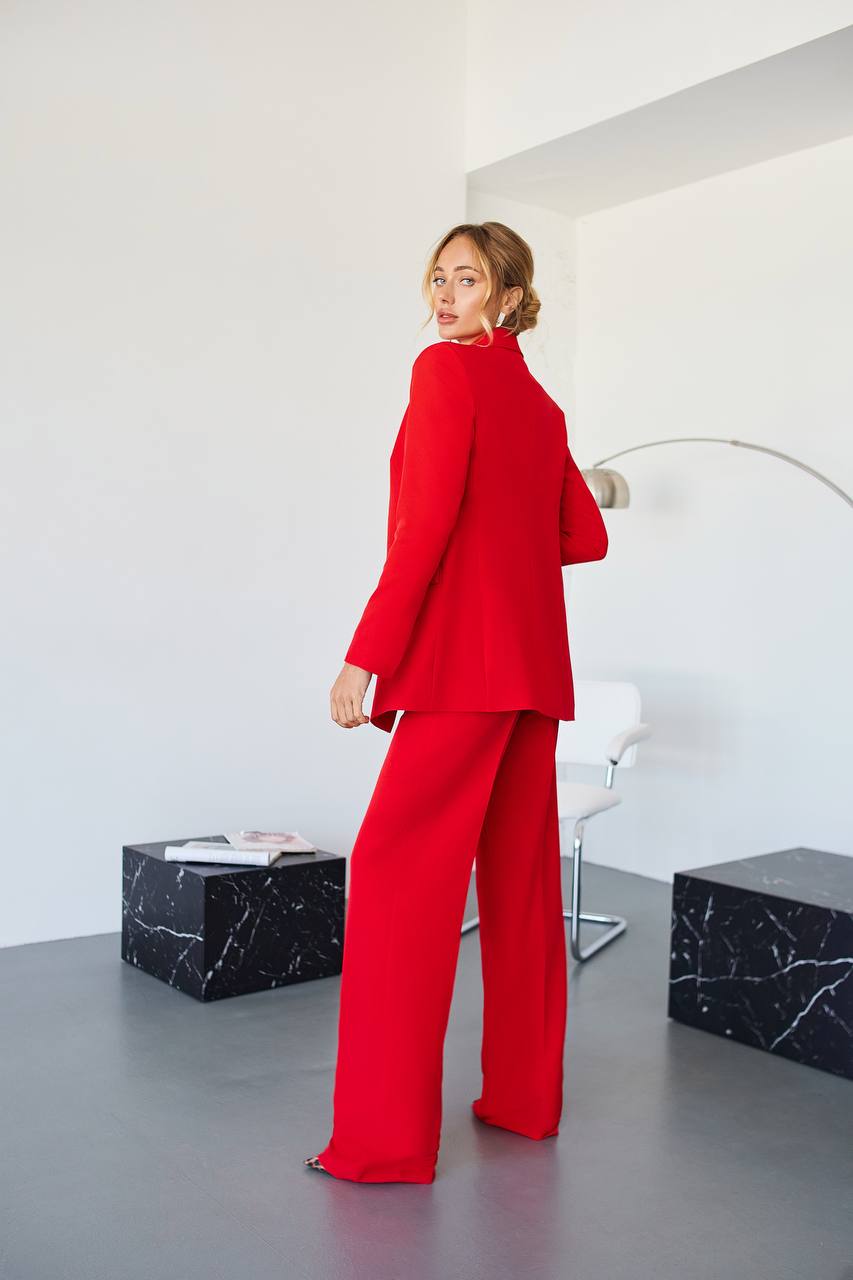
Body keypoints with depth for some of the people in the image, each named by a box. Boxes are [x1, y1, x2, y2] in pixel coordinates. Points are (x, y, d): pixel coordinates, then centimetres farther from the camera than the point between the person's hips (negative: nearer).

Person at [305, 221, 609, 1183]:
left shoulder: (446, 369, -3)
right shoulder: (541, 405, 19)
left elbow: (426, 522, -14)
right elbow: (586, 535, 19)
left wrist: (365, 656, -15)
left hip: (464, 658, -8)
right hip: (536, 662, 9)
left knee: (398, 872, -6)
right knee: (522, 875, 11)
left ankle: (387, 1138, -2)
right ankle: (525, 1097, 22)